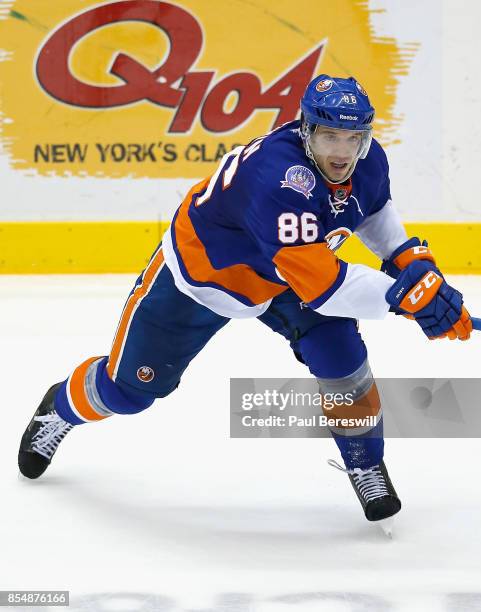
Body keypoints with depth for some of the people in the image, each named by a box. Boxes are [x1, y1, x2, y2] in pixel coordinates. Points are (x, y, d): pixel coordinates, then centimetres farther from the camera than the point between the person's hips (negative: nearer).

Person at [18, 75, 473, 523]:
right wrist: (403, 293, -51)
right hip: (198, 272, -5)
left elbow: (375, 209, 8)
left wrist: (408, 256, -7)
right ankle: (61, 407, 43)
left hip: (284, 276, 5)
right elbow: (318, 283, -48)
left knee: (341, 359, -16)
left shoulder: (369, 161, -18)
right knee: (130, 386, 9)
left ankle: (365, 464, 10)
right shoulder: (277, 176, -44)